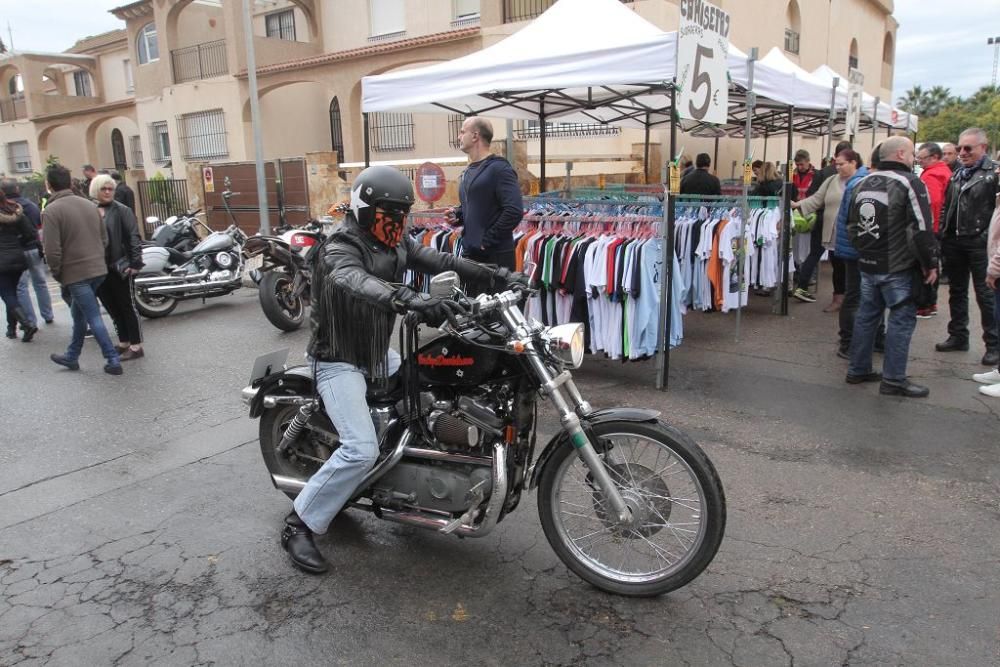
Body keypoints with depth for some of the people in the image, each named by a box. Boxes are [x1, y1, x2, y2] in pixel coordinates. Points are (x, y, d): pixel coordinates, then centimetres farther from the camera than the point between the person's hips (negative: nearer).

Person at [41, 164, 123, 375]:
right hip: (98, 269, 7)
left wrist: (57, 274, -1)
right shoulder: (89, 204, 6)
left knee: (94, 318, -2)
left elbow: (53, 250, -15)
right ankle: (72, 357, 33)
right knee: (79, 313, 21)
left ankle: (113, 361, -1)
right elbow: (104, 239, 11)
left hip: (75, 273, -7)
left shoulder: (51, 211, -13)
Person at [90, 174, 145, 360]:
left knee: (127, 307, 2)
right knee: (112, 308, 13)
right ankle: (123, 343, 25)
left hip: (118, 266, -5)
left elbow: (134, 237, -10)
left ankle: (136, 346, 8)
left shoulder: (122, 210, -4)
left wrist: (136, 262, -17)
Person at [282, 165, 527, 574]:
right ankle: (298, 525, -5)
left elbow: (439, 261, -4)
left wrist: (498, 276, -16)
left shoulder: (395, 244, 2)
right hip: (339, 361, -9)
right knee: (362, 450, -21)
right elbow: (358, 284, -45)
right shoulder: (339, 251, -23)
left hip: (378, 353, 9)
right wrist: (414, 301, -64)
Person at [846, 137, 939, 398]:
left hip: (868, 265, 7)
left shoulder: (862, 184, 10)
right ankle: (893, 379, 3)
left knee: (867, 316, 14)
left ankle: (858, 370, 21)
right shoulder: (909, 183, -12)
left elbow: (852, 226, 17)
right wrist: (930, 264, -7)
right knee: (902, 319, 0)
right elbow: (922, 230, -16)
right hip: (898, 268, -7)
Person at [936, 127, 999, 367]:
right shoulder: (957, 175, 14)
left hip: (979, 243, -7)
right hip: (954, 242, 7)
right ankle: (958, 336, 26)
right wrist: (942, 235, 10)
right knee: (957, 291, 15)